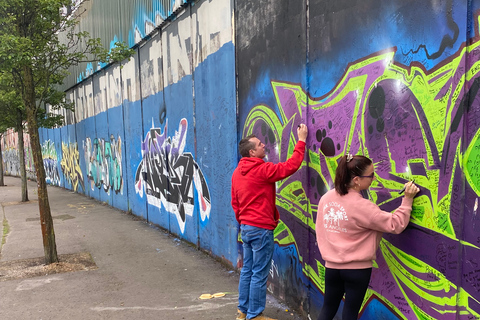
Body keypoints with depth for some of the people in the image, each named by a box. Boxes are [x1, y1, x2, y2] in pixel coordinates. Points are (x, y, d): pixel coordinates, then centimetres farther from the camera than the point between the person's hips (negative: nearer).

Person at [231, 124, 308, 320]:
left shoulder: (237, 172, 9)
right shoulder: (262, 169, -16)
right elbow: (291, 166, -15)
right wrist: (301, 141, -7)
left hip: (245, 227, 8)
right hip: (261, 229, -8)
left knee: (247, 270, 16)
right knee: (259, 274, 1)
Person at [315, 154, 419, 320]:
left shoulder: (325, 198, -2)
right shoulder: (362, 206, -20)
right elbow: (395, 225, -15)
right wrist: (407, 199, -9)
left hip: (332, 266, 5)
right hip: (358, 268, -5)